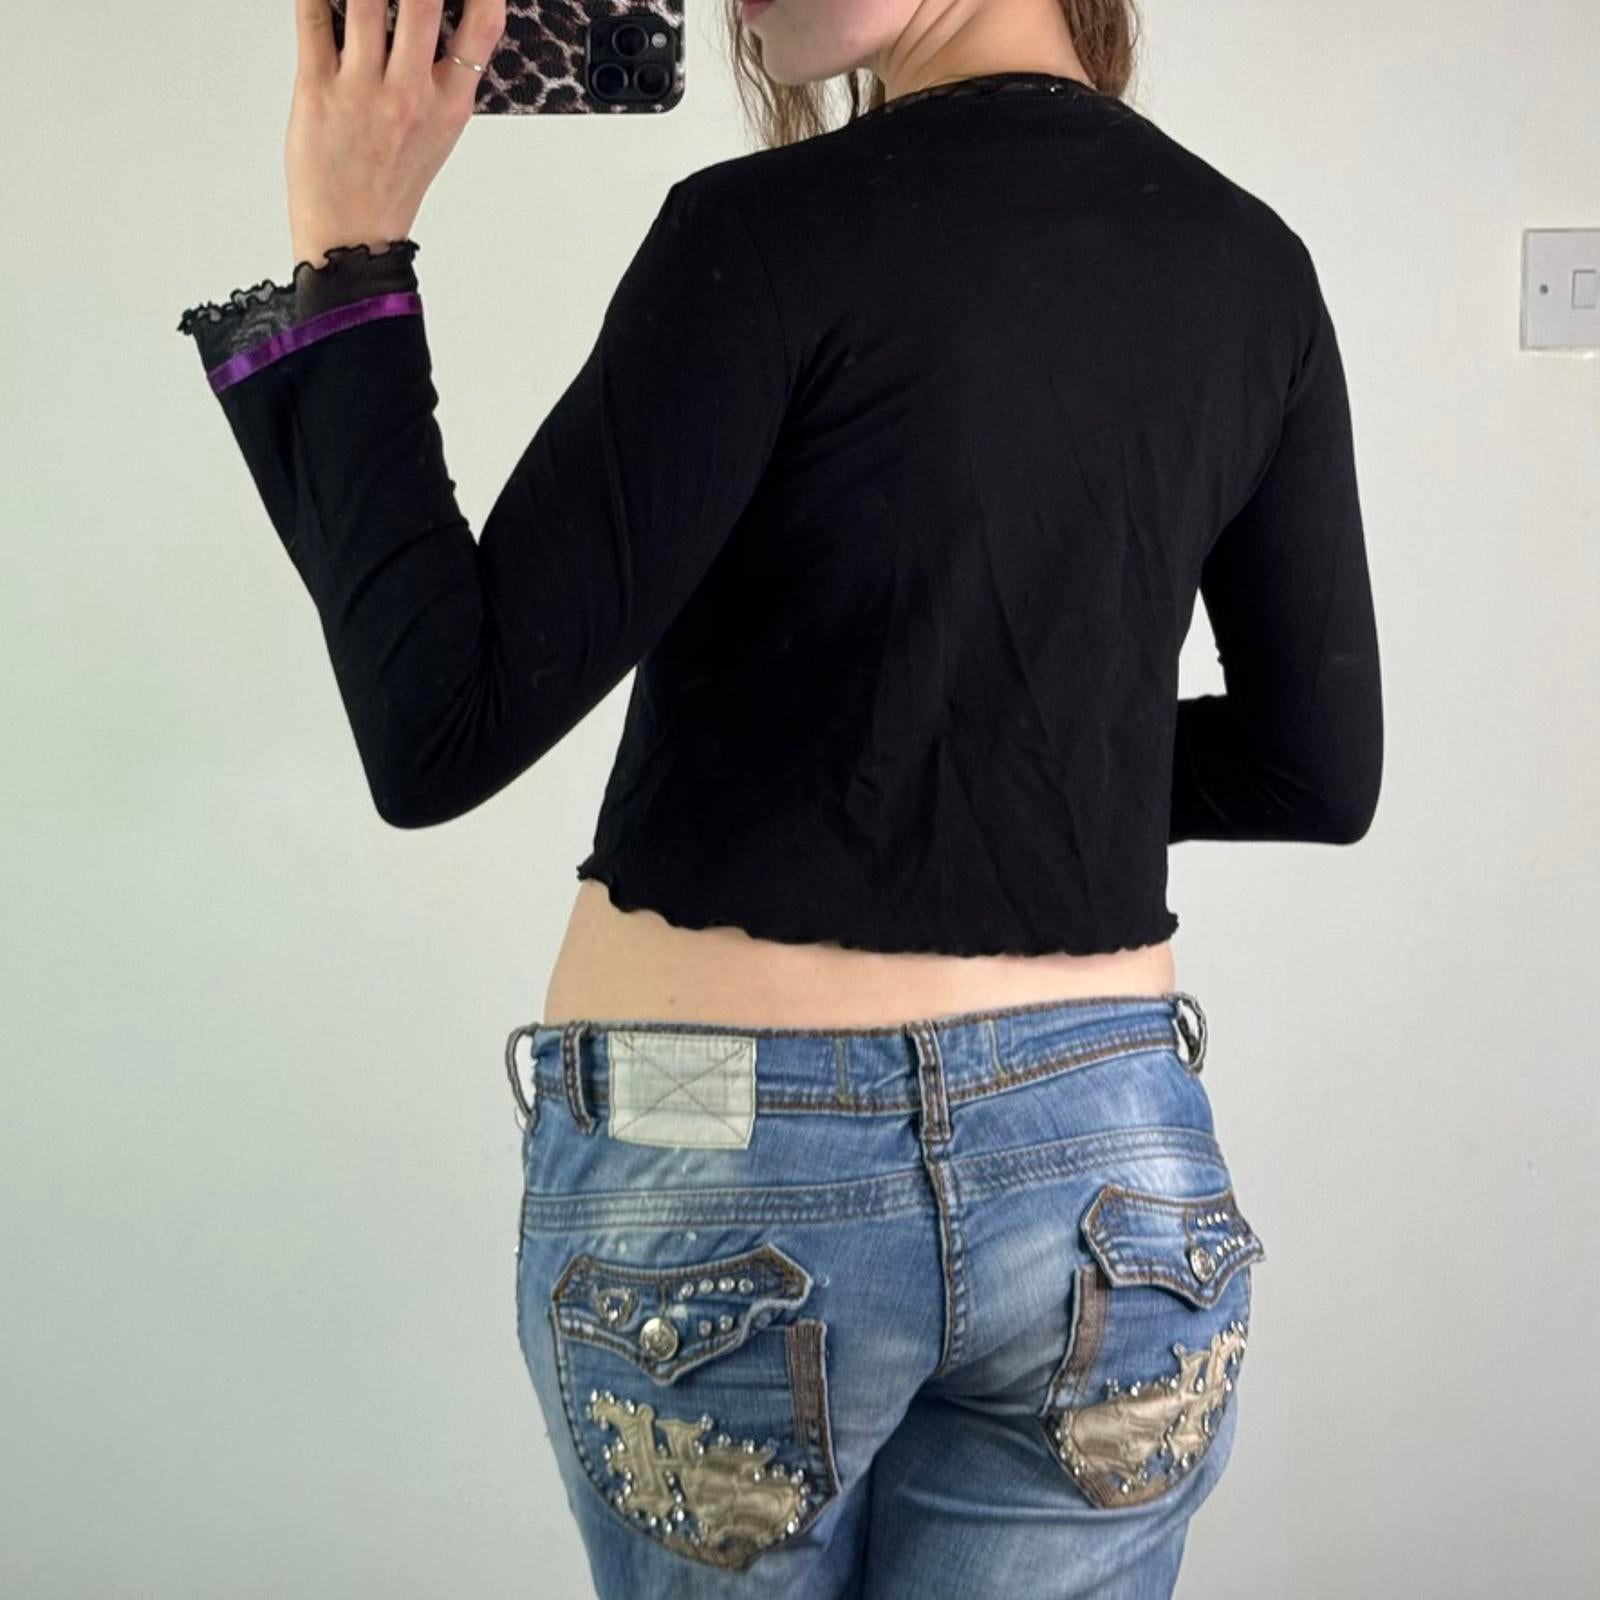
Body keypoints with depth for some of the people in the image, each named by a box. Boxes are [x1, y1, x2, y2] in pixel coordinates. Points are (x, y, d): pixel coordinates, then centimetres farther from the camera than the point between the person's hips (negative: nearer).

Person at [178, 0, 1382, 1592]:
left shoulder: (774, 234, -15)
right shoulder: (1251, 264, 2)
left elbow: (438, 736, -17)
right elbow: (1321, 770, 9)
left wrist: (342, 264, -12)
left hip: (727, 1172, -4)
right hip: (1103, 1164, 4)